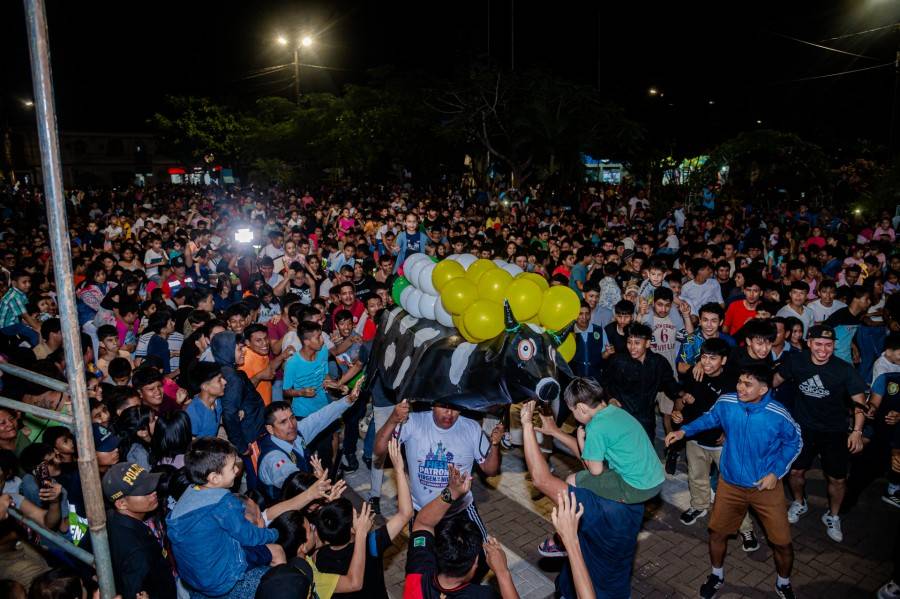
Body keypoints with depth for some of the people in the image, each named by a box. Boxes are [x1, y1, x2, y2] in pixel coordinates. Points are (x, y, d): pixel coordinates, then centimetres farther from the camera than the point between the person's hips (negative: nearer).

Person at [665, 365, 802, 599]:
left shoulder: (778, 415, -24)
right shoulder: (726, 402, -17)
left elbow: (794, 442, -5)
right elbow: (710, 418, 6)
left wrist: (776, 472, -12)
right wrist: (684, 431, -4)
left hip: (766, 486, -2)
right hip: (730, 484, 2)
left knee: (782, 542, 9)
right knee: (717, 531, 15)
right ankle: (717, 576, 42)